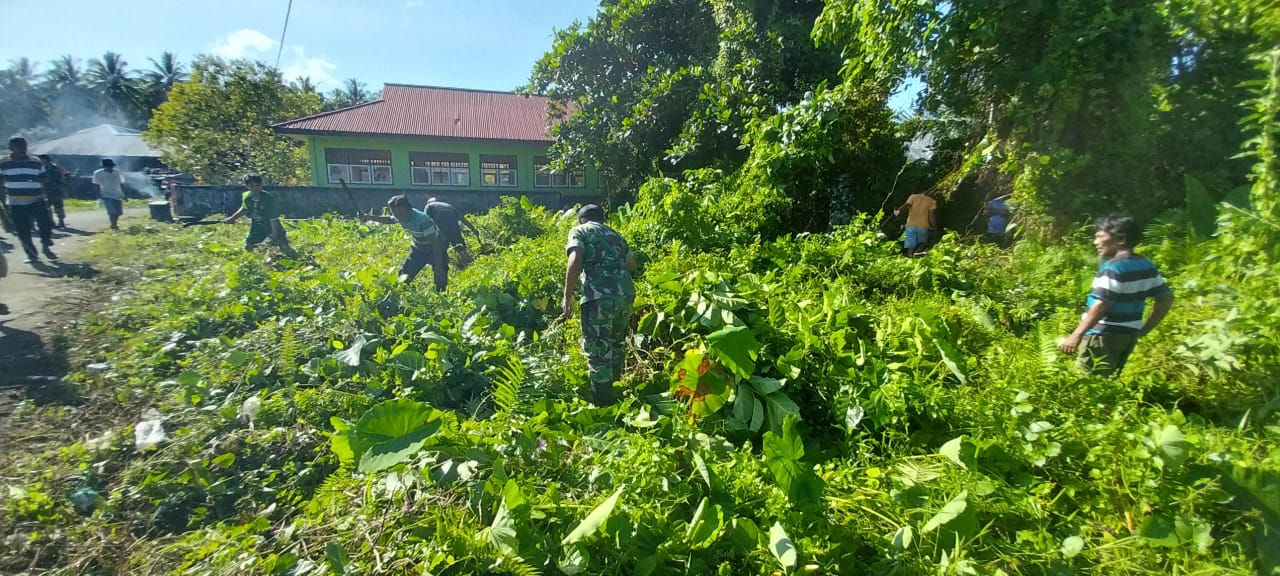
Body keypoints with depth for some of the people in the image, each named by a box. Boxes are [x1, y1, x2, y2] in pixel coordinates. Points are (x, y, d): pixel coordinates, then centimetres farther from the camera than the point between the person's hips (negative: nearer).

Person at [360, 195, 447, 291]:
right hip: (418, 247, 7)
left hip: (434, 249, -7)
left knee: (441, 282, -9)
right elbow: (390, 219, 16)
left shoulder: (422, 220, -36)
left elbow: (435, 244, -33)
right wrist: (371, 217, 4)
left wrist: (438, 267, -34)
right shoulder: (400, 216, -13)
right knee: (404, 275, 3)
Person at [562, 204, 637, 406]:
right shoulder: (614, 234, 27)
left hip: (600, 296, -6)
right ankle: (614, 394, 31)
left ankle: (603, 403, 0)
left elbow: (575, 261, -7)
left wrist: (568, 296, -7)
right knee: (615, 345, 22)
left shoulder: (579, 231, 10)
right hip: (626, 293, 6)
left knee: (596, 350, 0)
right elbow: (632, 264, 29)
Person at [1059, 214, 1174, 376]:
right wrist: (1144, 329, 18)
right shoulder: (1146, 266, 11)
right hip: (1128, 334, 9)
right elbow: (1166, 298, 17)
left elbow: (1101, 306, -25)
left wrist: (1076, 335, -26)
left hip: (1104, 336, -9)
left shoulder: (1113, 267, -16)